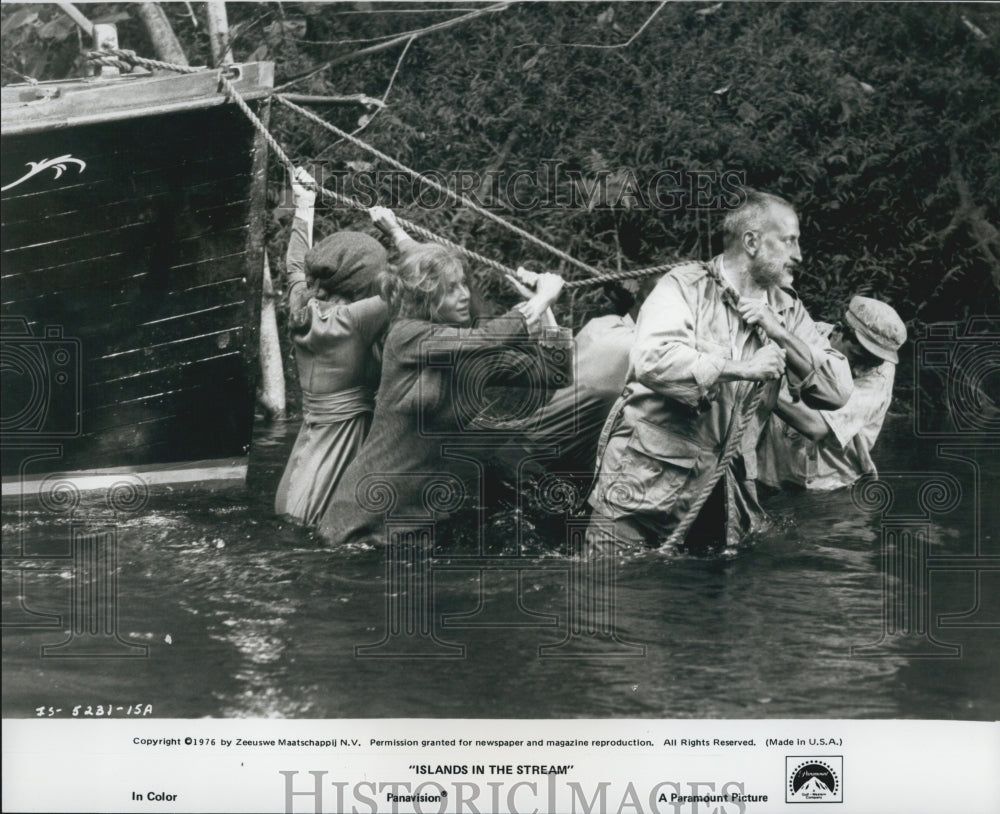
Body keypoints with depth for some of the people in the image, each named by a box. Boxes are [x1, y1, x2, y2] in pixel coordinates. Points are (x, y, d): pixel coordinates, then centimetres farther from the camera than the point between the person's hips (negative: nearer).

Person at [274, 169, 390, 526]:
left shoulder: (302, 307, 0)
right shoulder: (356, 319, -20)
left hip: (312, 428, 7)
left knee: (295, 510, 17)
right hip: (349, 428, -7)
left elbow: (296, 265, 21)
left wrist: (304, 209, 29)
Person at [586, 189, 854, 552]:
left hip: (723, 489, 5)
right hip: (647, 478, -5)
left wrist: (781, 334, -9)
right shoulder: (686, 286, -7)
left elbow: (838, 390, 2)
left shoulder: (787, 311, 10)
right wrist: (743, 369, -24)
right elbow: (653, 360, -26)